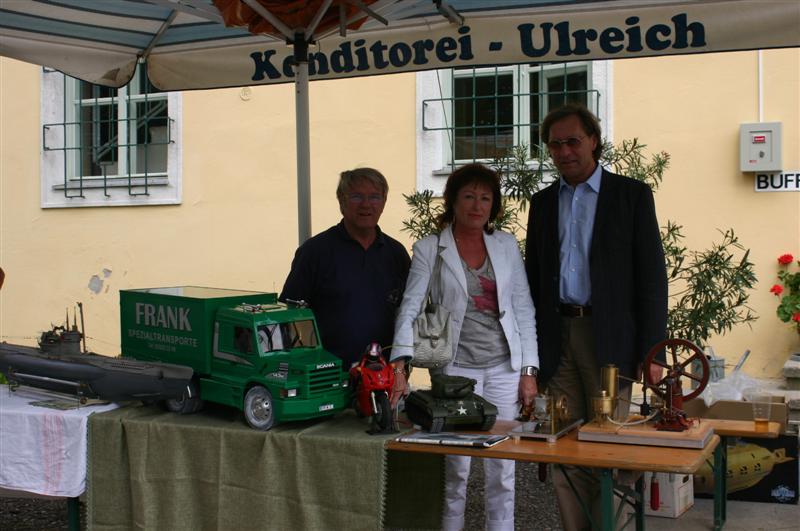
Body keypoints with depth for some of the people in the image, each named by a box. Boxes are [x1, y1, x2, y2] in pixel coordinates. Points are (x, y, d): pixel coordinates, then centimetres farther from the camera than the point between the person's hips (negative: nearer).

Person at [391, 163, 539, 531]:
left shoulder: (507, 246, 8)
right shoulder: (428, 249, 0)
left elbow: (523, 309, 8)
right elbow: (410, 308, -9)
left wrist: (529, 370, 3)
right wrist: (400, 365, -21)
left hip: (504, 368, 3)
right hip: (456, 369, -2)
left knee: (502, 471, 6)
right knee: (456, 470, 1)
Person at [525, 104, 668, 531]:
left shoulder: (631, 195, 1)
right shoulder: (543, 202, 14)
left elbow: (652, 277, -2)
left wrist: (651, 351, -9)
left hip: (608, 337, -4)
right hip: (557, 338, 4)